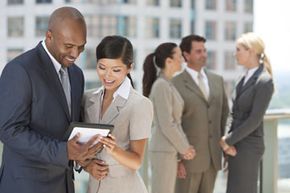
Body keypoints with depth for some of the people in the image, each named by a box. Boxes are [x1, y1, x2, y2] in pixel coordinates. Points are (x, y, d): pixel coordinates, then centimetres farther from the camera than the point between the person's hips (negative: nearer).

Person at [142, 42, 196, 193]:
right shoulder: (161, 86, -17)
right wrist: (184, 148, -9)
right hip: (163, 151, -9)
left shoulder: (168, 85, 11)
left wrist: (185, 147, 4)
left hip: (170, 150, 9)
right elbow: (167, 125, -19)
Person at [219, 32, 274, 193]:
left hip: (249, 146, -9)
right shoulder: (247, 78, 11)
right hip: (237, 144, 9)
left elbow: (255, 119, -20)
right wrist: (229, 140, -3)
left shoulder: (264, 82, -17)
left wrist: (228, 140, -13)